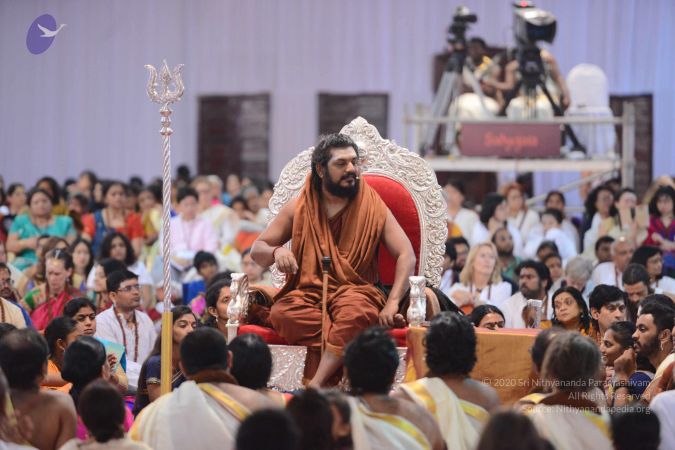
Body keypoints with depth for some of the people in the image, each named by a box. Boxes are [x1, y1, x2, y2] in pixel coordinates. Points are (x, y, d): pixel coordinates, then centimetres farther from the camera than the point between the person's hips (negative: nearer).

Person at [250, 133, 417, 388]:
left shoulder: (373, 208, 7)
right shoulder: (298, 209, 11)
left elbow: (406, 255, -2)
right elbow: (257, 250, 13)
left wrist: (392, 302, -18)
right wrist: (276, 252, -13)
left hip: (355, 292, -1)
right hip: (307, 294, 1)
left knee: (356, 312, -39)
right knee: (282, 313, -34)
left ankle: (315, 385, -43)